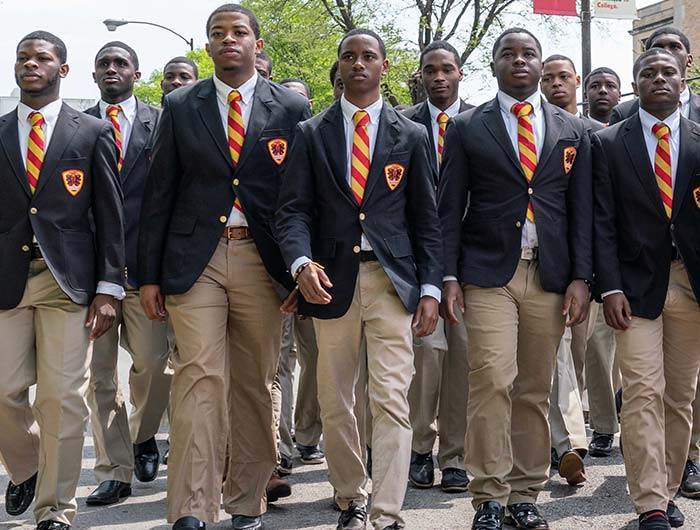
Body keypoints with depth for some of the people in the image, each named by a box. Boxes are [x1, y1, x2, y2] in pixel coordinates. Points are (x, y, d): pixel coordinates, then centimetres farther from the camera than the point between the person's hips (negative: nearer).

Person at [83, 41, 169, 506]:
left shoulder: (160, 124, 5)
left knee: (153, 361, -5)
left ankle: (142, 434, 25)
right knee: (99, 374, 2)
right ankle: (115, 473, 11)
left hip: (143, 263, -1)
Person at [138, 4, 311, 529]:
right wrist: (149, 274, 3)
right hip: (196, 259, 0)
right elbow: (159, 193, 7)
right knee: (198, 377, -8)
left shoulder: (291, 107, 6)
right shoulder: (180, 107, 7)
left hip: (262, 262, 1)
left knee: (255, 384, 6)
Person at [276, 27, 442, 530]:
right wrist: (302, 262, -19)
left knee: (391, 400, -8)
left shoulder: (412, 135, 8)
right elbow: (294, 209, 0)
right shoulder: (311, 134, 7)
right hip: (332, 279, 1)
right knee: (335, 402, 9)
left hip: (393, 280, -1)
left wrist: (431, 289, 0)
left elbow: (426, 219, 8)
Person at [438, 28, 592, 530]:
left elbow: (582, 210, 9)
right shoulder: (467, 128, 5)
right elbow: (450, 209, 3)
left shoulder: (573, 131, 11)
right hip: (488, 272, -2)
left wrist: (581, 278, 0)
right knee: (492, 381, -12)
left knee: (535, 391, 5)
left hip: (550, 276, 2)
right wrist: (448, 277, -4)